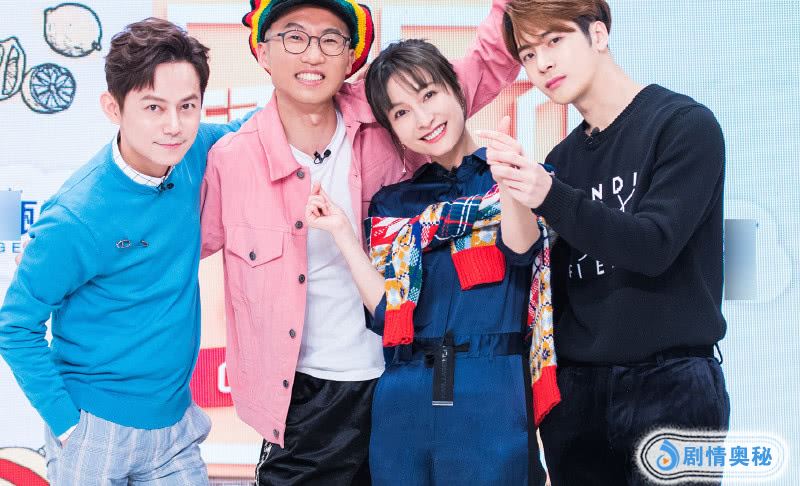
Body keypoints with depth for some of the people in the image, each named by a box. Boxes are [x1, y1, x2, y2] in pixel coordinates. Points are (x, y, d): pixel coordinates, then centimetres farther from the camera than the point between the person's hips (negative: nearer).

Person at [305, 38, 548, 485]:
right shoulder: (392, 204, 12)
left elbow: (522, 248, -18)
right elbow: (387, 312, 5)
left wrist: (509, 184, -37)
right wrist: (341, 230, -3)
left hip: (491, 393, -3)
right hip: (404, 398, 4)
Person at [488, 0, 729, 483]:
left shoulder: (684, 124, -5)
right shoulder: (561, 160, 11)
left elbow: (654, 245, -16)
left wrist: (549, 199, -26)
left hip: (670, 383, -5)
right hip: (574, 388, 5)